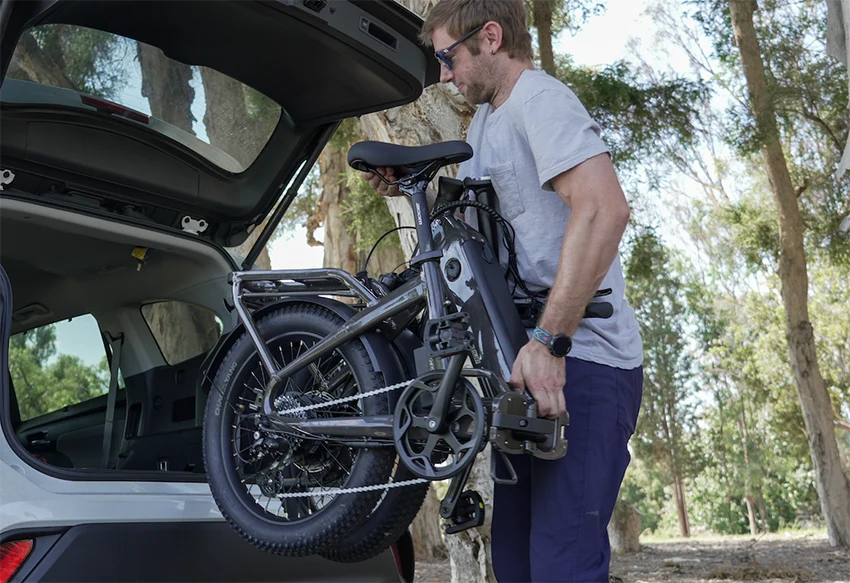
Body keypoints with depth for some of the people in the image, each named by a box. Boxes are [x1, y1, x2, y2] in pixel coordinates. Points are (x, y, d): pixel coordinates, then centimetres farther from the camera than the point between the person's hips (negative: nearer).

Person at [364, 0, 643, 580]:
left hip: (581, 359, -10)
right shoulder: (485, 120, 20)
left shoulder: (541, 98, -11)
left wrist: (549, 340, -32)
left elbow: (605, 208, -27)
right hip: (528, 358, 10)